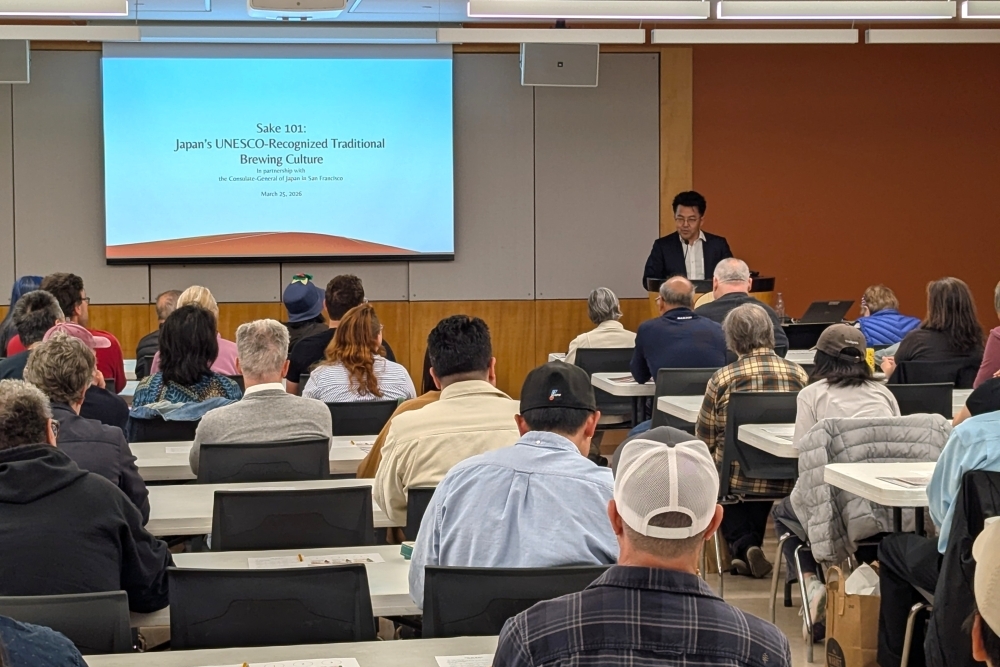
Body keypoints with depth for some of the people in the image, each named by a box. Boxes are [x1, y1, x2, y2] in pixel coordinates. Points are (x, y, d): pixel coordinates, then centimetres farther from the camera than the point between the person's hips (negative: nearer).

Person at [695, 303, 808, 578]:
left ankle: (741, 544, 8)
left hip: (738, 480, -3)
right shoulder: (799, 375, -2)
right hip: (789, 481, 3)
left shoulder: (722, 379, -9)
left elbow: (704, 440, -3)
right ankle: (752, 544, 35)